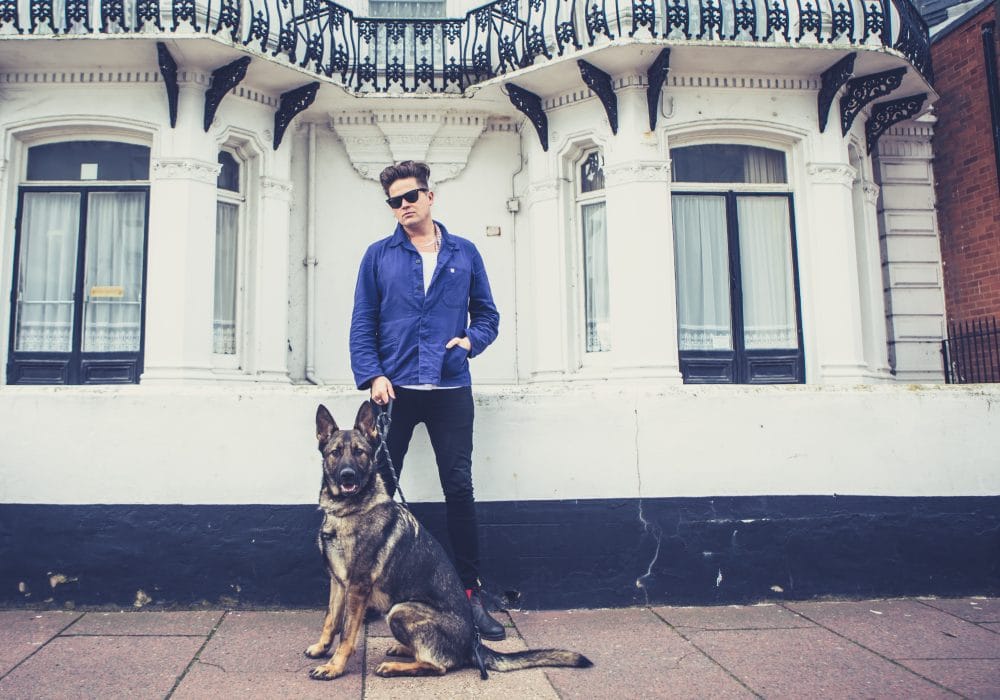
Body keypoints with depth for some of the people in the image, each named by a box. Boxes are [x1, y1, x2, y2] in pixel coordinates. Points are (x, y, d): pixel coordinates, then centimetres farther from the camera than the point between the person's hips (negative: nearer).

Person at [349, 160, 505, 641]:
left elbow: (487, 313, 15)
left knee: (459, 489, 1)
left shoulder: (464, 254, 11)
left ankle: (470, 594, 12)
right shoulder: (378, 256, 8)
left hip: (451, 389, 0)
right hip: (394, 389, 0)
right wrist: (372, 375, -7)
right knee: (379, 489, 6)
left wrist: (472, 339, -5)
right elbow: (362, 324, 5)